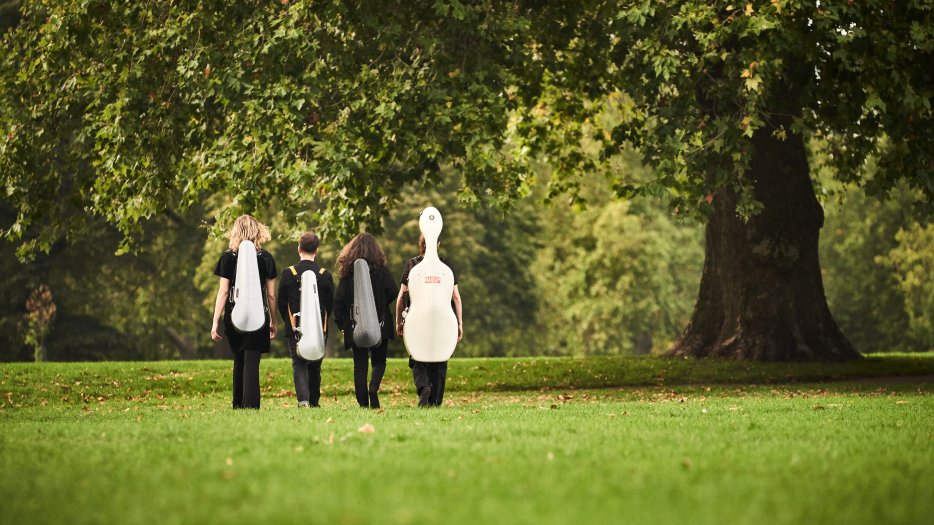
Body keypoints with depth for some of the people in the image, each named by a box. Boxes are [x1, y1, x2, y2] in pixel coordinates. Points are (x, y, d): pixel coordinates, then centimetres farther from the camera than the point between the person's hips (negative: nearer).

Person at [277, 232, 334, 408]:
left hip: (295, 328, -2)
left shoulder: (288, 273, -5)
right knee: (315, 366, 15)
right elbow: (330, 305, 7)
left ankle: (303, 399, -22)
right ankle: (314, 402, 21)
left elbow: (281, 304, 2)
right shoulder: (325, 275, -1)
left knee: (299, 365, -1)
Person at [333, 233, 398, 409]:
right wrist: (381, 306, 8)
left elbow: (338, 299, -2)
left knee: (359, 366, 7)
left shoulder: (347, 272, 2)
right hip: (379, 325, -1)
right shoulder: (380, 269, -3)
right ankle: (374, 387, -15)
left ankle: (363, 404, 1)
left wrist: (341, 322, 5)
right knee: (379, 361, 13)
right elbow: (393, 291, -11)